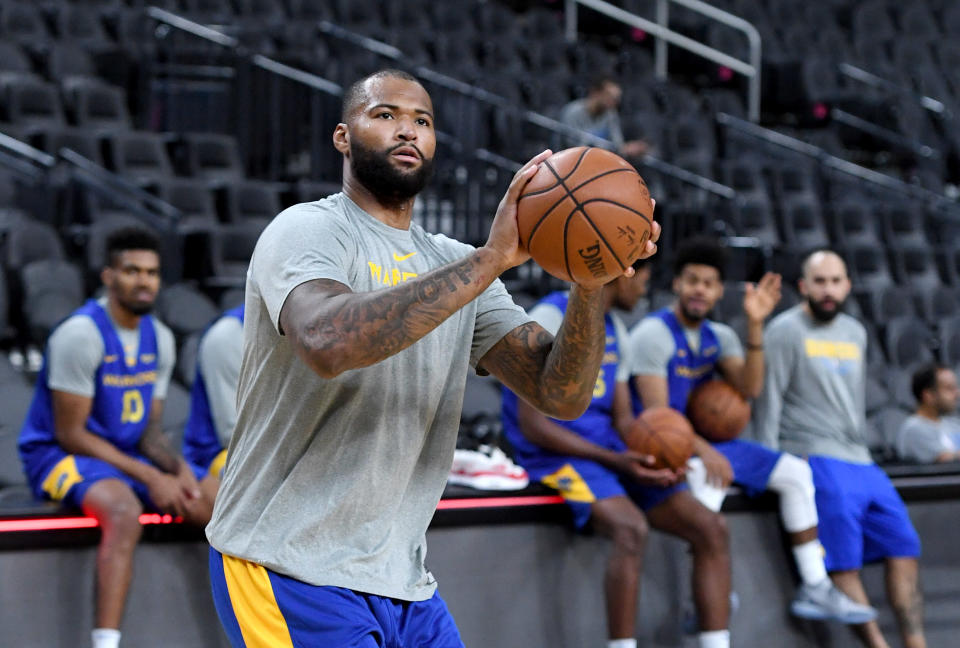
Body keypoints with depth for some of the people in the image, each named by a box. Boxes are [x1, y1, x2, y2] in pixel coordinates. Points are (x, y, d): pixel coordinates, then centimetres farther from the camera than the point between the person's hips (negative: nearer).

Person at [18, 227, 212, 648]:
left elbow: (149, 428, 10)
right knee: (125, 511, -38)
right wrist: (149, 478, -20)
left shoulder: (160, 339, 7)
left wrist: (176, 467, -12)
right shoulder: (81, 334, -18)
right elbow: (70, 433, -18)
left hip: (127, 457, 8)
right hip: (60, 455, -8)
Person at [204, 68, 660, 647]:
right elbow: (327, 343, -31)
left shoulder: (457, 265, 12)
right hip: (293, 572, -7)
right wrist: (491, 260, -31)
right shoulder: (309, 230, -8)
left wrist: (593, 282, -18)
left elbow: (561, 395, 0)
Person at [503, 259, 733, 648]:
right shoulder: (550, 320, -9)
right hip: (558, 456, -8)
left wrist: (656, 460, -5)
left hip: (612, 453, 8)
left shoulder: (615, 332, 17)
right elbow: (532, 425, -15)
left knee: (710, 528, -8)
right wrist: (615, 460, -20)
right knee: (631, 528, -35)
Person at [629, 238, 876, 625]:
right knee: (707, 479, -38)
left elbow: (750, 388, -6)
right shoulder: (653, 334, -11)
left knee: (795, 471, 1)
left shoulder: (719, 337, 11)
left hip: (708, 442, 8)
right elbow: (656, 412, -18)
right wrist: (703, 451, -30)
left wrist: (755, 326, -15)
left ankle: (814, 589, 4)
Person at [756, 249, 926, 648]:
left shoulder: (855, 333, 19)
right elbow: (768, 402, -6)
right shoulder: (786, 331, -3)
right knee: (844, 565, -15)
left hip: (860, 462, 7)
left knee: (903, 549, -2)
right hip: (815, 459, -7)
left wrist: (862, 449, 18)